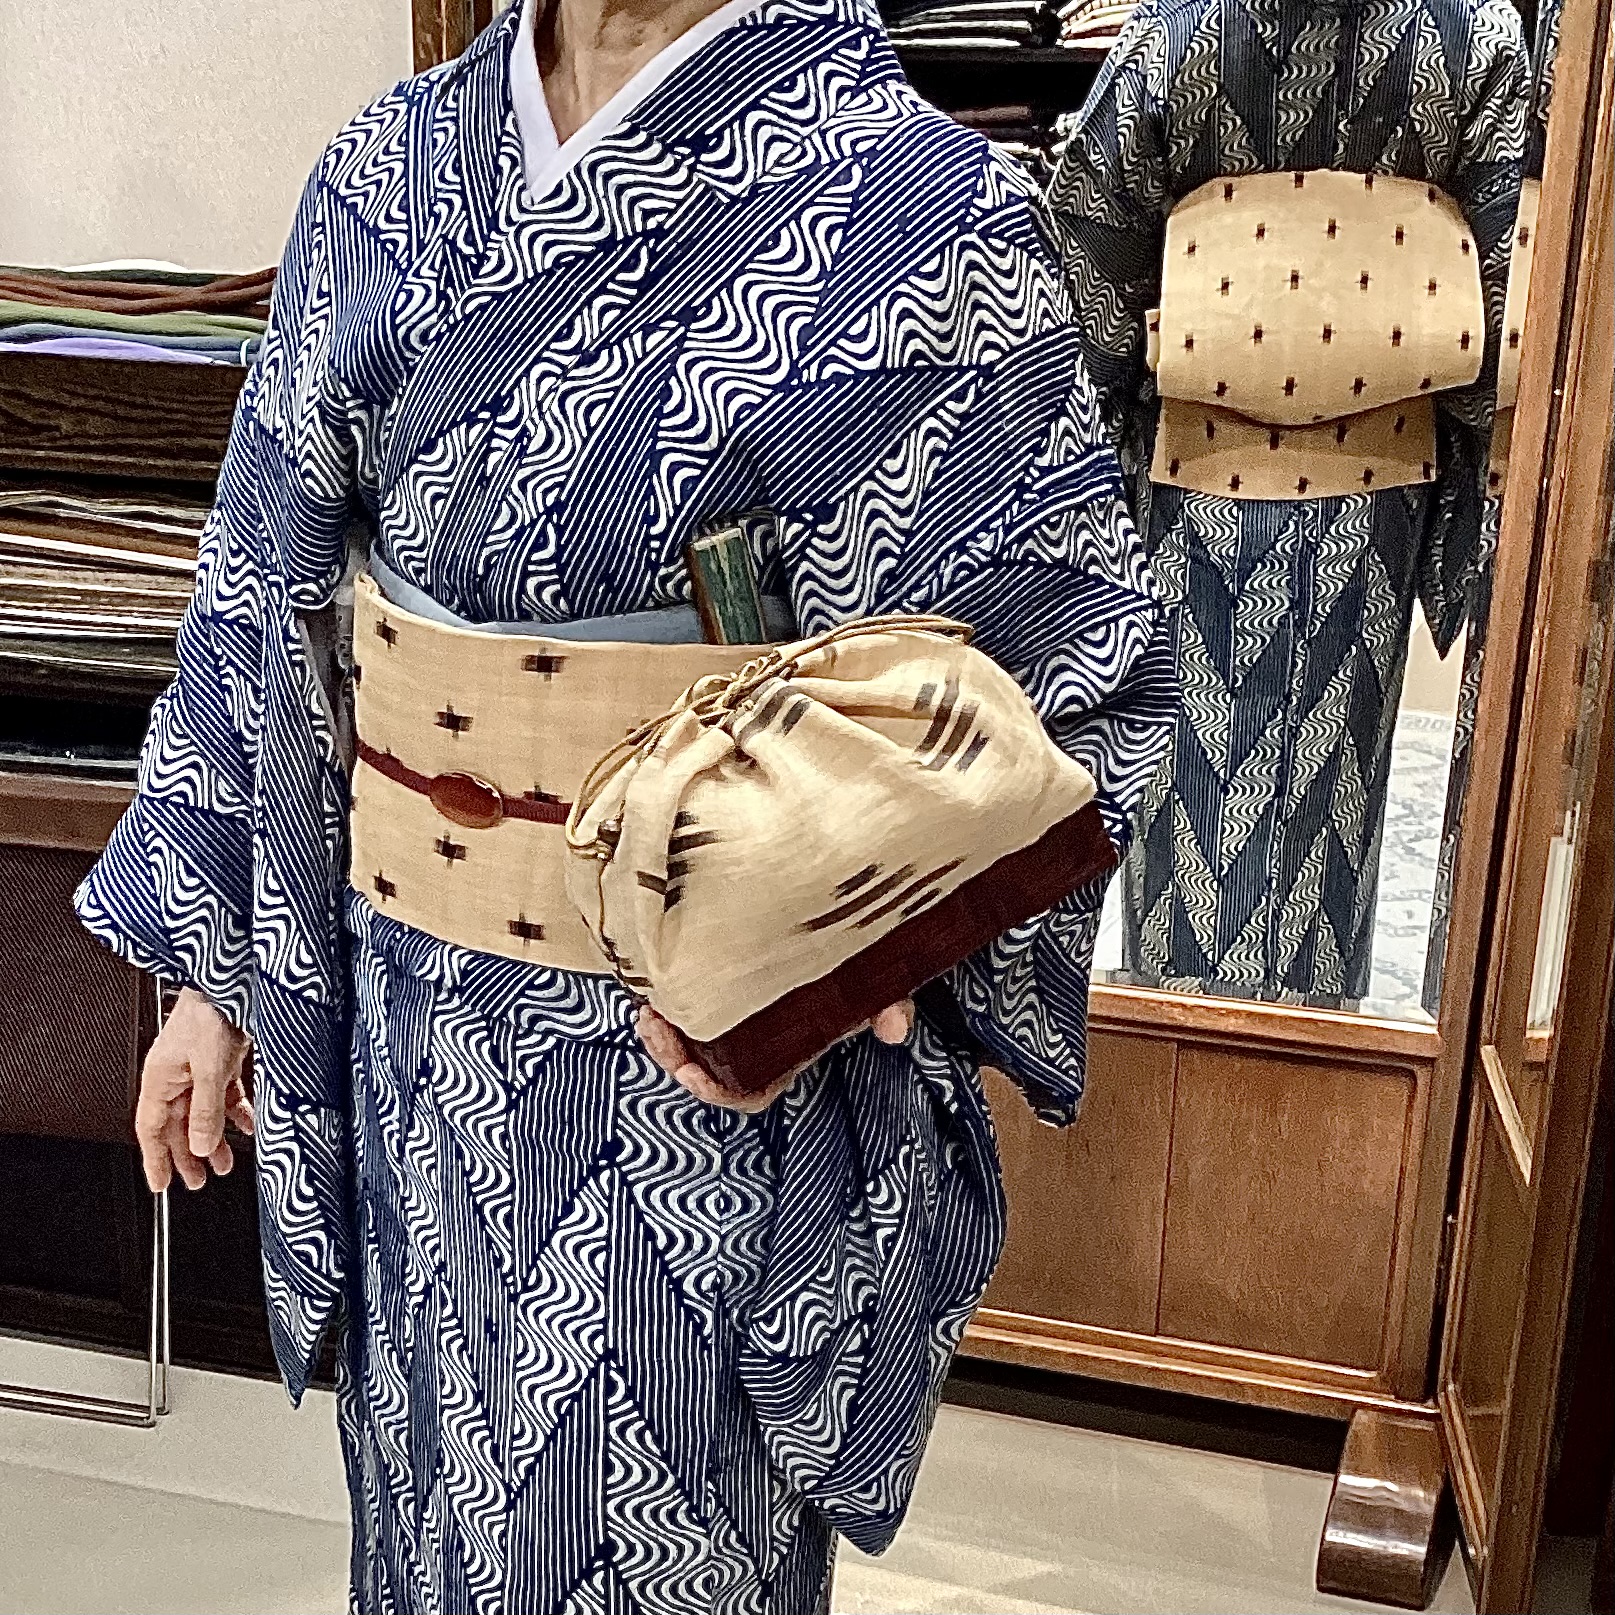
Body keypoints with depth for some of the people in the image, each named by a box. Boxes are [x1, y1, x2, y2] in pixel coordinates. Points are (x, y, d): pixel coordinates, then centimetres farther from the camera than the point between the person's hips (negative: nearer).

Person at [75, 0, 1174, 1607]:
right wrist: (211, 965, 9)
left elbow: (1070, 692, -12)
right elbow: (270, 592, 6)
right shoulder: (386, 174, 0)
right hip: (413, 1024, 5)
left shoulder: (916, 226, -17)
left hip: (706, 1062, -4)